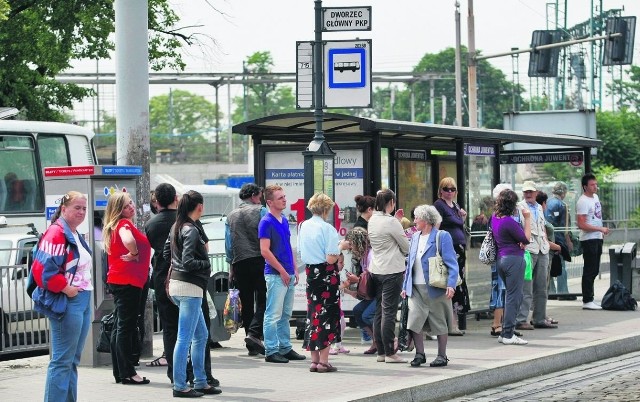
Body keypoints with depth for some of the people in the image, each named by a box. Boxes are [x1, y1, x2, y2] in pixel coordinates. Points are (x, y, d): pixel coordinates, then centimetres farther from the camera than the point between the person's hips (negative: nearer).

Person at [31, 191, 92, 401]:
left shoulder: (76, 236, 16)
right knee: (62, 361, -10)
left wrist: (85, 288, 14)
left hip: (83, 301, 10)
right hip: (67, 303, -10)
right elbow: (42, 268, -23)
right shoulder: (56, 234, -14)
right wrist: (64, 288, -19)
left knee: (72, 360, 14)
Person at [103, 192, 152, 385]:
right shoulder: (125, 224, -13)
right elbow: (128, 240, -34)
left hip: (117, 280, 10)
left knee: (121, 326, 13)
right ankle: (128, 373, -6)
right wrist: (134, 255, -17)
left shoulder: (115, 226, 15)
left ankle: (119, 372, 17)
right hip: (128, 280, -10)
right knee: (127, 327, -7)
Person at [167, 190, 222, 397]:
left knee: (201, 335, 16)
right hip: (189, 287, -10)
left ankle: (200, 382, 20)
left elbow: (166, 253, 20)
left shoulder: (176, 227, 12)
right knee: (184, 338, -6)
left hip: (177, 284, 10)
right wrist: (208, 263, -6)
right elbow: (188, 262, -21)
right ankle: (180, 386, -3)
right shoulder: (192, 230, -15)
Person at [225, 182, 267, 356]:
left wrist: (231, 265, 16)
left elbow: (228, 244, 12)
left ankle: (253, 345, 6)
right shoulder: (260, 211, 1)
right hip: (259, 260, -4)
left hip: (239, 263, 4)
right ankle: (254, 333, -23)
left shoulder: (231, 216, 14)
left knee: (246, 303, 6)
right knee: (262, 300, -4)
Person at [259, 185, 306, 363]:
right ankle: (271, 351, -2)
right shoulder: (266, 222, -11)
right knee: (273, 315, -5)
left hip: (288, 275, 8)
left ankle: (285, 348, 19)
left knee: (285, 315, 13)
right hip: (275, 275, -8)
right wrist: (282, 271, -15)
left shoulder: (284, 220, 14)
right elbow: (265, 251, -16)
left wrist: (294, 270, 14)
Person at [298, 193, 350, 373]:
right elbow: (331, 259, -19)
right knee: (328, 314, 1)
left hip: (310, 272, 6)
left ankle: (314, 359, 15)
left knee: (313, 314, 12)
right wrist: (341, 247, -1)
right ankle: (324, 361, 0)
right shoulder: (327, 229, -15)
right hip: (327, 275, -6)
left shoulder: (303, 226, 5)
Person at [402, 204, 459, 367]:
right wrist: (405, 285, 15)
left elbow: (452, 263, -10)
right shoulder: (415, 237, 14)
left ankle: (442, 356, 15)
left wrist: (451, 285, -20)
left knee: (439, 323, 4)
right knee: (414, 321, -5)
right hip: (416, 288, 5)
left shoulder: (442, 236, -6)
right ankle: (419, 354, 6)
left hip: (435, 288, -5)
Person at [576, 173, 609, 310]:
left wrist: (602, 231, 17)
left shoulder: (595, 197, 13)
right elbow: (581, 225, -22)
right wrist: (600, 229, -20)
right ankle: (587, 301, -4)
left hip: (597, 238, 9)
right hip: (588, 239, -9)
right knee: (590, 270, -7)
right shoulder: (583, 202, -16)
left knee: (594, 270, 14)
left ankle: (590, 298, 21)